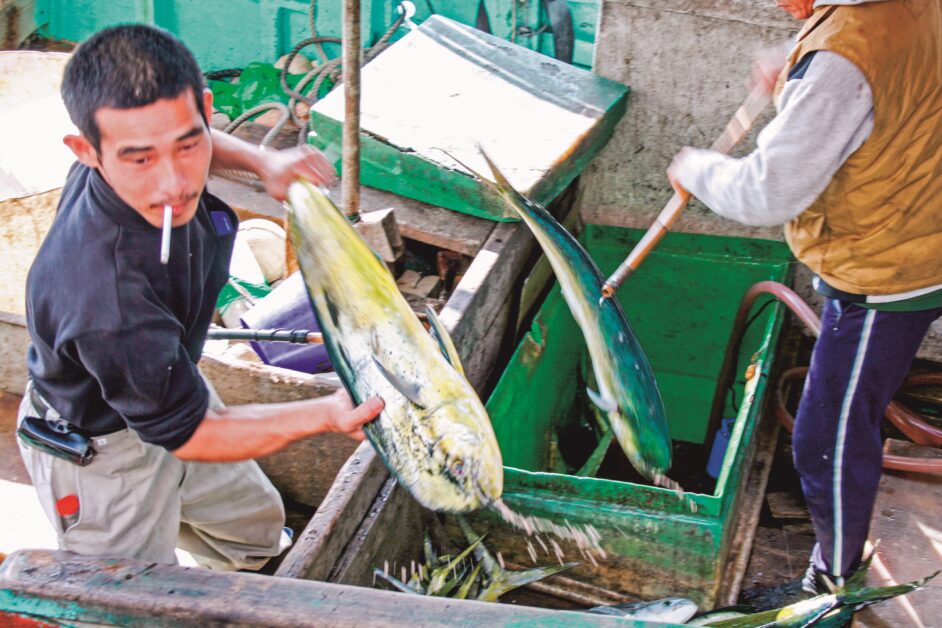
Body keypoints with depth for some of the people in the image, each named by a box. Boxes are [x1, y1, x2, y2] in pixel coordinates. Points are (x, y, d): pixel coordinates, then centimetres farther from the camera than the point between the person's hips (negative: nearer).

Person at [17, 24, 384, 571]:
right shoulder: (108, 305, -47)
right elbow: (187, 434, -28)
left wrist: (263, 161, -6)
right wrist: (325, 415, -28)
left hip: (170, 386, 8)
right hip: (101, 452, -8)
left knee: (258, 529, 28)